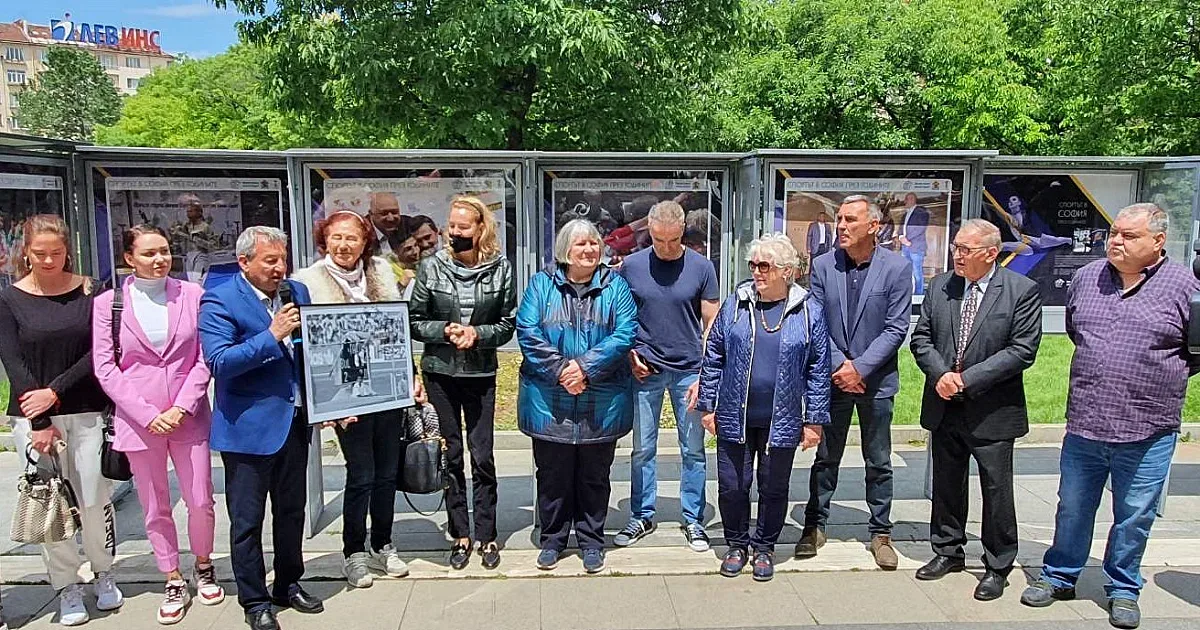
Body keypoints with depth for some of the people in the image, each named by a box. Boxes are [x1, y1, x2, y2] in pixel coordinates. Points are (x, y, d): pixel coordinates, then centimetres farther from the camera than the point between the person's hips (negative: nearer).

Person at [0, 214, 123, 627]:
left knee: (95, 499, 4)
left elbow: (98, 352, -3)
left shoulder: (88, 291, 2)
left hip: (87, 411, 0)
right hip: (33, 416, 0)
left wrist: (55, 391, -13)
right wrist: (40, 422, -11)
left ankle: (104, 576, 24)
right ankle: (68, 589, 17)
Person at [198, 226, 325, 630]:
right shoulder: (219, 301, -12)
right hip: (249, 427, -6)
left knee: (292, 511, 18)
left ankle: (288, 586, 34)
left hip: (295, 420, 6)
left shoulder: (297, 292, 6)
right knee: (247, 521, 7)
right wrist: (272, 336, -27)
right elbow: (219, 362, -22)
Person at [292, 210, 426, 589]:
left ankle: (383, 546, 30)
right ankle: (354, 553, 22)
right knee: (361, 475, 2)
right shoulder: (308, 281, -4)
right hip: (348, 396, -4)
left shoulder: (381, 272, 8)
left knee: (387, 472, 13)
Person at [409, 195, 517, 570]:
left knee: (482, 455, 3)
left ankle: (487, 535, 17)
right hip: (440, 372, 1)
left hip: (481, 373, -1)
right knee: (450, 454, 8)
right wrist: (445, 330, -16)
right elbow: (414, 321, 0)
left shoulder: (500, 269, -3)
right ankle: (460, 534, 21)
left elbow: (507, 325, 1)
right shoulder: (431, 267, -3)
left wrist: (477, 334, -16)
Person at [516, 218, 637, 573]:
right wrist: (560, 371, -17)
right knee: (552, 474, 11)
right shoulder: (542, 284, 3)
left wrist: (585, 367, -18)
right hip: (550, 402, 0)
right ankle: (552, 539, 29)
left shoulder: (615, 285, 3)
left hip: (602, 404, 0)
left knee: (594, 475, 12)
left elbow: (625, 333, -8)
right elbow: (527, 332, -6)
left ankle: (591, 540, 28)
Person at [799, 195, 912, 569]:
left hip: (876, 380, -1)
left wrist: (859, 368, -16)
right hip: (831, 378, 1)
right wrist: (839, 364, -12)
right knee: (825, 458, 12)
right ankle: (815, 526, 25)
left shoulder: (897, 268, -7)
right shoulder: (823, 266, -2)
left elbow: (896, 328, -9)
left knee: (879, 464, 11)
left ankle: (881, 533, 25)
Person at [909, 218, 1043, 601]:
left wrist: (967, 378, -18)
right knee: (946, 484, 16)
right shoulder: (940, 286, 4)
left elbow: (1022, 350, -14)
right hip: (944, 408, 4)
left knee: (996, 490, 7)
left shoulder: (1022, 291, -9)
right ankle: (948, 551, 33)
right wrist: (940, 374, -12)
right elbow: (921, 338, 5)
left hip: (992, 411, -4)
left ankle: (997, 567, 23)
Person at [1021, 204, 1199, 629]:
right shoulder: (1086, 278, 4)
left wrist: (1162, 376, 2)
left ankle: (1123, 590, 30)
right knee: (1072, 508, 15)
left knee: (1134, 517, 11)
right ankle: (1058, 577, 31)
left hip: (1148, 432, -2)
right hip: (1084, 423, 3)